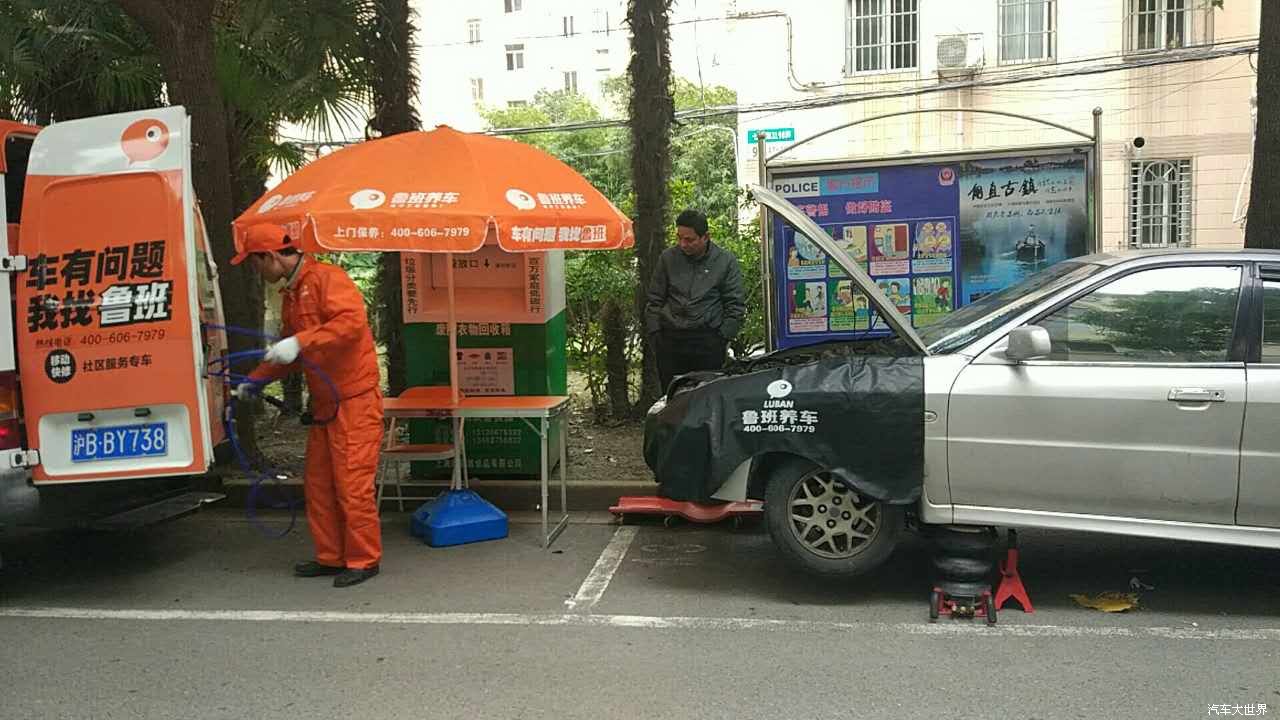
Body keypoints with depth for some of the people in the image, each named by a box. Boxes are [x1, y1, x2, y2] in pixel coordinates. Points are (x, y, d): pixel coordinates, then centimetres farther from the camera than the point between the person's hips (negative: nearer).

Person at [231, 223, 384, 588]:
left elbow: (352, 320, -27)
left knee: (352, 483, -6)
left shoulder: (327, 278, -12)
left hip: (354, 401, -10)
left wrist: (300, 343, -31)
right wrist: (254, 380, 23)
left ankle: (364, 560, 6)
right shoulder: (291, 294, 18)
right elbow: (286, 348, 28)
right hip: (324, 404, 10)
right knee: (318, 483, 12)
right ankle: (331, 557, 23)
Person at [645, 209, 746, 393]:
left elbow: (736, 304, 5)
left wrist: (724, 337, -1)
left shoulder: (726, 260, 3)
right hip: (670, 338, 2)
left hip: (709, 340, -2)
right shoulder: (668, 258, 9)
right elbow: (654, 300, 13)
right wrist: (654, 333, 6)